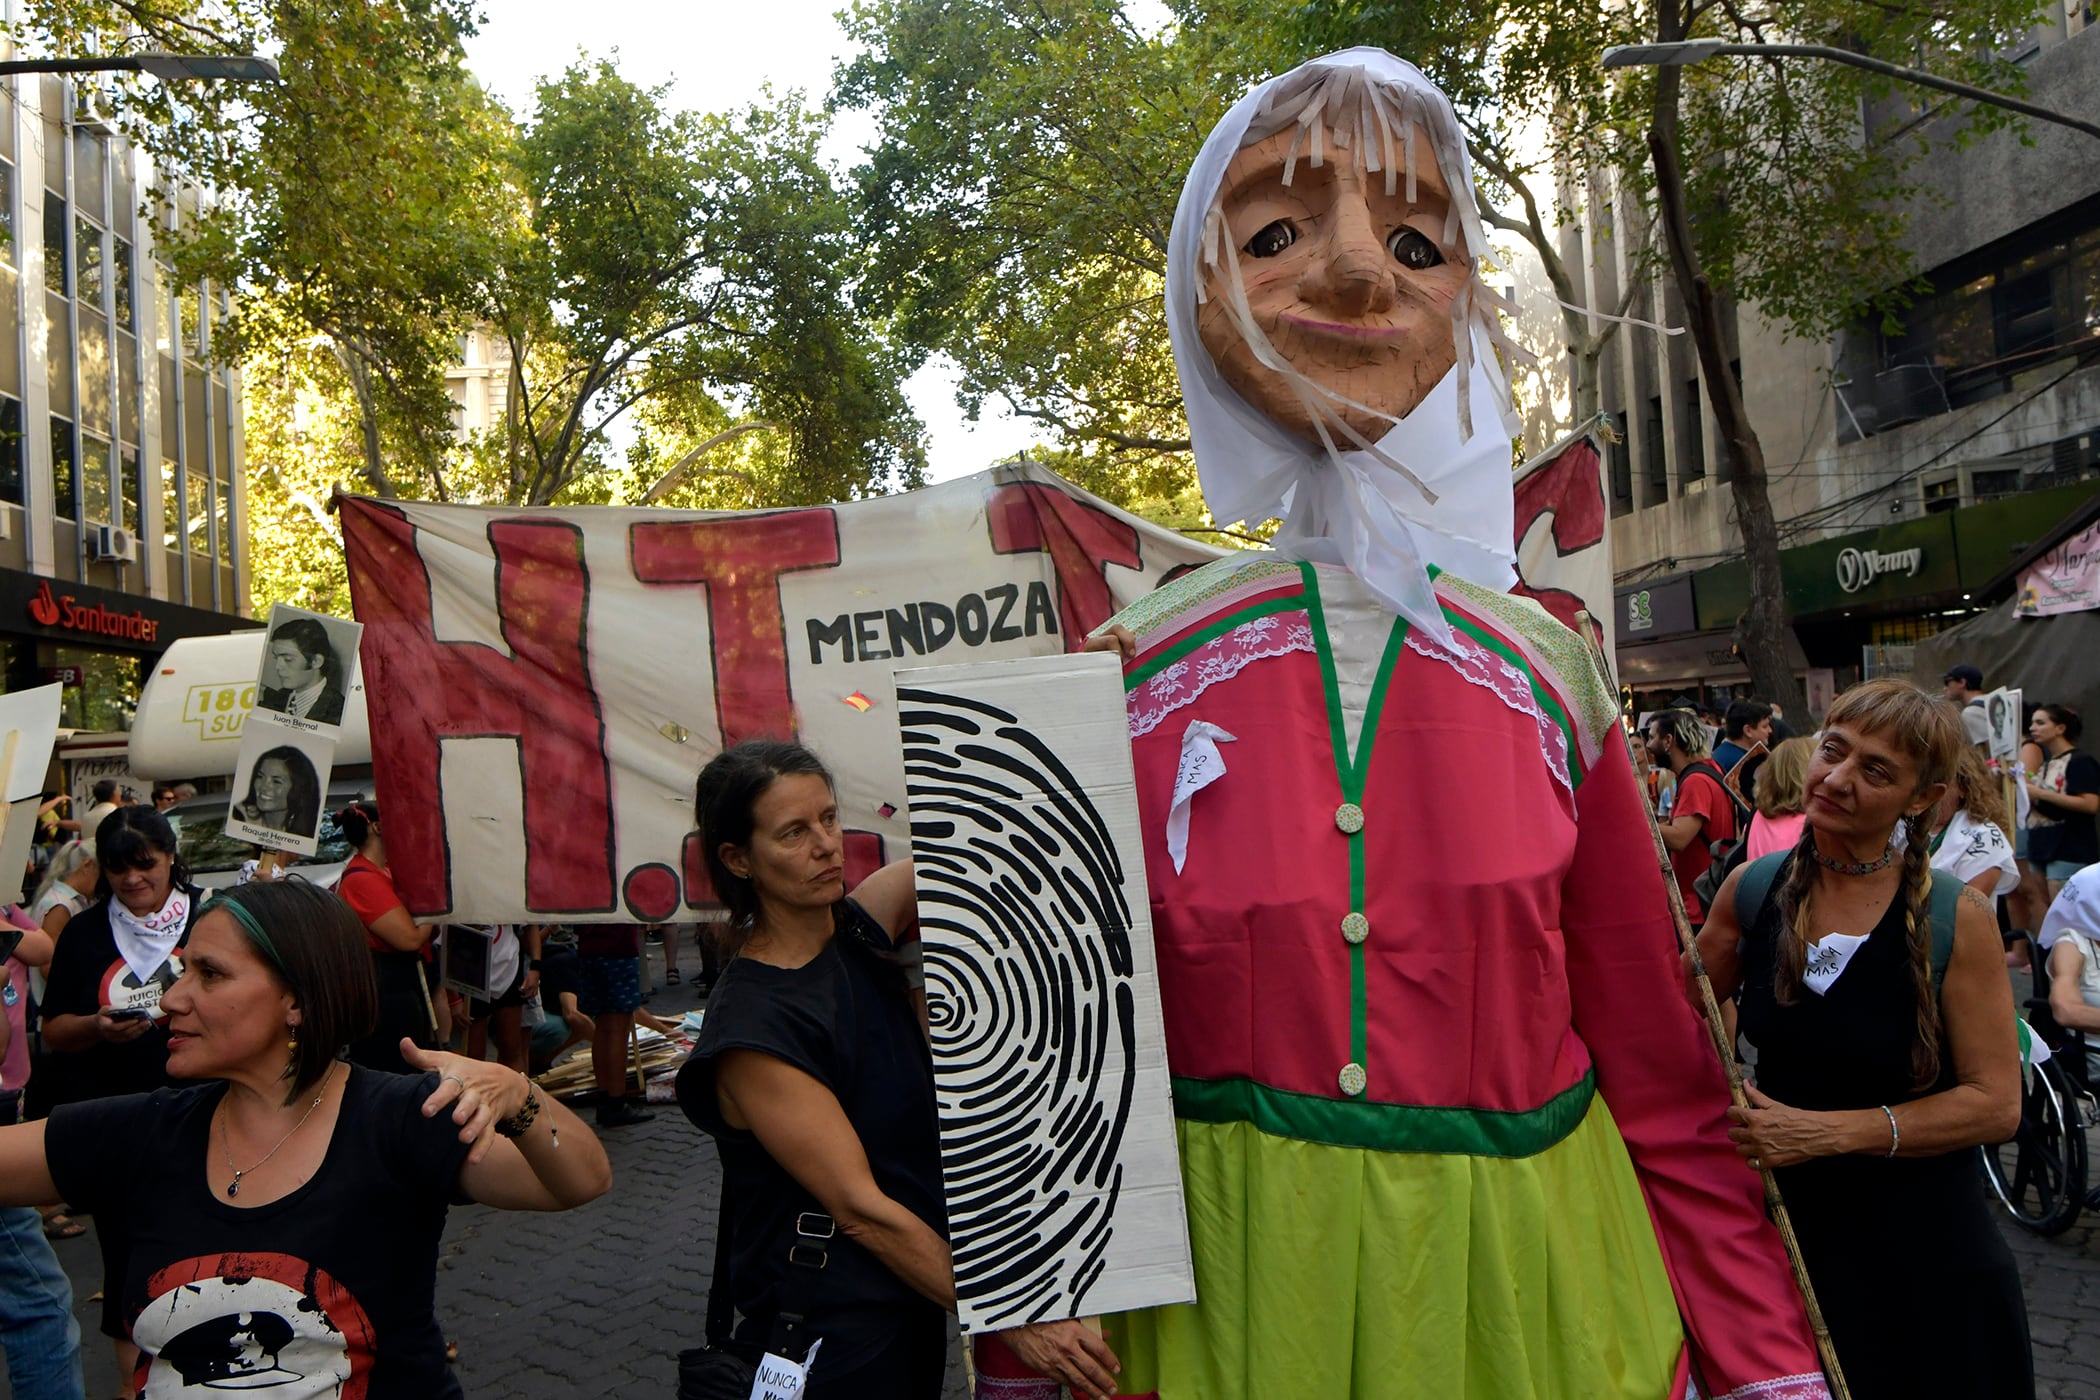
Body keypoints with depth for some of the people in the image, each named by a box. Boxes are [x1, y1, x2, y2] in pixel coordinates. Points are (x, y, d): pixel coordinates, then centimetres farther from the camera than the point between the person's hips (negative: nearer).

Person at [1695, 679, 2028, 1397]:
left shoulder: (1957, 918, -13)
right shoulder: (1754, 888, -4)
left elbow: (1996, 1103, -13)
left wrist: (1829, 1132, -20)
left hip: (1918, 1246, -2)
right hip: (1783, 1231, 3)